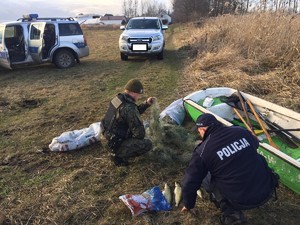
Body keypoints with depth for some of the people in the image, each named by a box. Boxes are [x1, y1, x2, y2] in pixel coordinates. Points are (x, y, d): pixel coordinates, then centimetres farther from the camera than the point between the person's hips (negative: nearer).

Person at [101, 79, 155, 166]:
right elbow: (139, 132, -23)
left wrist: (146, 104, 3)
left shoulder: (119, 98, -2)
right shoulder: (128, 108, -30)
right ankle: (119, 154, -5)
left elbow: (135, 112, 15)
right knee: (148, 144, -12)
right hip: (116, 142, -9)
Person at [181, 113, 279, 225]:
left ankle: (231, 214, 4)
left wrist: (189, 205, 15)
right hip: (268, 190, 5)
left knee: (205, 178, 14)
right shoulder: (241, 131, 0)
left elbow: (189, 183, -5)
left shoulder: (202, 151, -12)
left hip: (242, 201, -4)